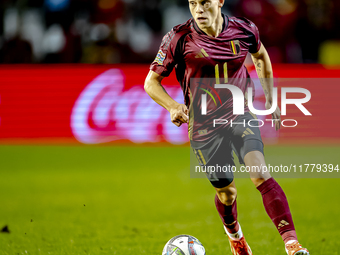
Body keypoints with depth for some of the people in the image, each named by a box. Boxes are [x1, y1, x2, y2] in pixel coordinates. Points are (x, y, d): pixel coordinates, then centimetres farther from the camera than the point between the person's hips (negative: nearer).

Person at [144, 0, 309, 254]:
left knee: (260, 174, -22)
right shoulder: (178, 38, -12)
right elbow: (151, 82, -6)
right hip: (204, 125, 0)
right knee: (226, 191, 10)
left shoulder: (244, 30, -5)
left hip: (240, 114, 0)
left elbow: (261, 55, 19)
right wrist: (173, 106, -25)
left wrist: (270, 99, 18)